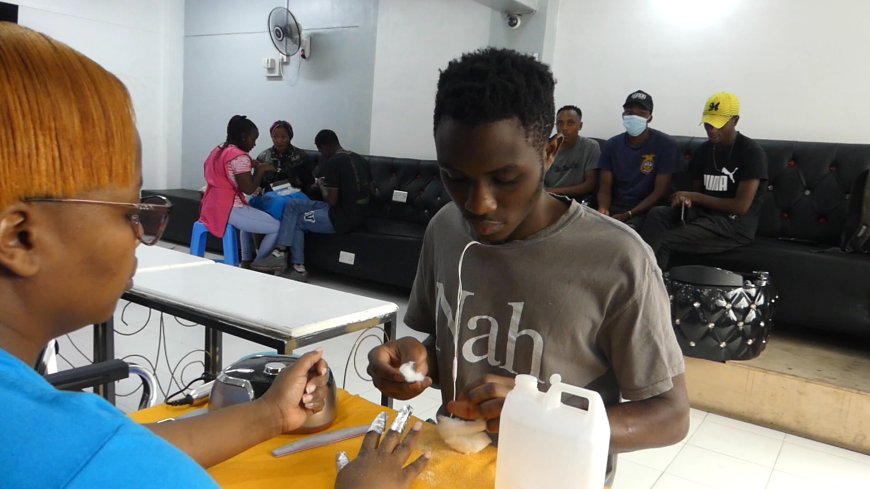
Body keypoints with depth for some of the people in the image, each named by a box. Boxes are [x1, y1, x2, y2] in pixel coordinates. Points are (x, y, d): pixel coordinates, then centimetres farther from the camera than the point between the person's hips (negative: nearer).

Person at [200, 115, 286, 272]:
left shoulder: (218, 150, 15)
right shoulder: (240, 156, -15)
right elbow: (248, 189, -18)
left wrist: (250, 166, 17)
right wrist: (260, 170, -4)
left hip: (213, 207, 11)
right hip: (228, 209, -11)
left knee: (250, 217, 38)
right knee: (277, 227, -7)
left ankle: (246, 260, 34)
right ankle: (258, 263, 13)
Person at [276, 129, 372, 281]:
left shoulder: (332, 163, -15)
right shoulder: (360, 159, 10)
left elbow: (331, 201, -17)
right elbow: (369, 189, 21)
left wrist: (321, 185, 5)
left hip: (344, 217, -9)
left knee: (296, 221, 12)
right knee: (293, 205, 13)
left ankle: (298, 267, 16)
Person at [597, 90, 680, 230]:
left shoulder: (665, 144, -5)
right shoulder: (611, 144, 7)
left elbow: (660, 191, -9)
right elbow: (605, 187, 4)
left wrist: (627, 215, -18)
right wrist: (603, 208, -18)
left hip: (645, 210, -4)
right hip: (613, 207, 4)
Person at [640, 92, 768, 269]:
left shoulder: (751, 152, -10)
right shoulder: (703, 150, 10)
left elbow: (741, 206, -16)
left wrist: (694, 197, -15)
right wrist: (687, 200, -9)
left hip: (735, 224, -6)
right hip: (705, 214, 6)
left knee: (662, 241, -26)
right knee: (658, 214, -24)